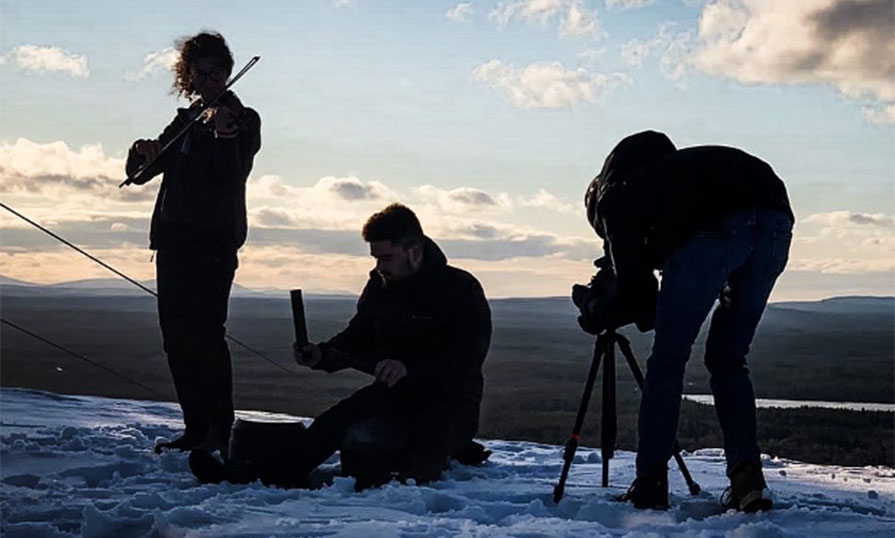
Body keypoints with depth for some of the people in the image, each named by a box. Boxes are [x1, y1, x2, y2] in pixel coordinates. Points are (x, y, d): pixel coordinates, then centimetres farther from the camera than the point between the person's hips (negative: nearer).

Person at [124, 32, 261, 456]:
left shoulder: (242, 121, 3)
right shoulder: (185, 121, 21)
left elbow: (233, 177, -14)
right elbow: (138, 174, 15)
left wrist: (224, 134, -30)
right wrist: (144, 153, -7)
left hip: (214, 241, -7)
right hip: (174, 237, 7)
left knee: (205, 332, -14)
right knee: (176, 334, 4)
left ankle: (220, 432, -11)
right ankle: (196, 429, 9)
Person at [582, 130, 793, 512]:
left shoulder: (613, 196, 21)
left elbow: (637, 297, 17)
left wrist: (601, 315, 37)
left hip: (713, 228, -6)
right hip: (775, 221, 6)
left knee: (668, 359, 8)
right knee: (728, 360, 18)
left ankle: (650, 484, 8)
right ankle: (747, 477, 5)